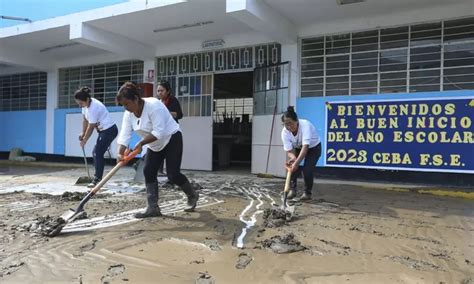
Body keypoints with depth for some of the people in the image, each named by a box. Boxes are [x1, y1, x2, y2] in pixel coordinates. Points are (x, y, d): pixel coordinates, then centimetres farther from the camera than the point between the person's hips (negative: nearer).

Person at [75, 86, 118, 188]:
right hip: (104, 130, 10)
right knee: (96, 153, 12)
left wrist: (84, 140, -8)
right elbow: (85, 119, 10)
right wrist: (83, 133, 8)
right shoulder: (86, 103, 0)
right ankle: (98, 178, 20)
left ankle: (97, 179, -6)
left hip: (109, 130, -10)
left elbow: (91, 127, -19)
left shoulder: (93, 108, -27)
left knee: (98, 153, -12)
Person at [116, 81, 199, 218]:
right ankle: (153, 208, 1)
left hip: (171, 139, -8)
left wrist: (141, 143, -32)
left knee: (173, 173, -11)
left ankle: (192, 195, 15)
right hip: (155, 145, 8)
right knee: (148, 171, -4)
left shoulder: (154, 106, -29)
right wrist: (120, 153, -23)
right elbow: (124, 135, -10)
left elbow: (158, 132, -33)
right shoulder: (128, 113, -5)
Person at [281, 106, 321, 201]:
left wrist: (297, 162, -56)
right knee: (292, 166, -18)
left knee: (307, 170, -19)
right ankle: (292, 189, 1)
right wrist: (293, 157, -46)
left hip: (313, 147, -4)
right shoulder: (285, 132, -25)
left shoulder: (305, 125, -39)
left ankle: (308, 193, 3)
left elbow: (305, 147, -47)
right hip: (298, 148, 4)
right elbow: (289, 151, -23)